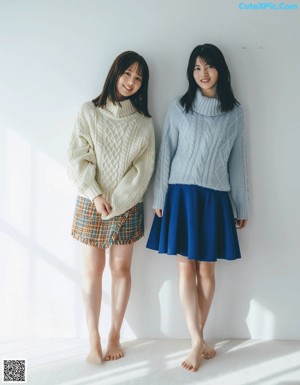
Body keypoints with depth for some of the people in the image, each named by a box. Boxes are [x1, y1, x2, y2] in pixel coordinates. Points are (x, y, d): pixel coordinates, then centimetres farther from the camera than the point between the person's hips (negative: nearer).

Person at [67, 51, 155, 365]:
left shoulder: (143, 122, 5)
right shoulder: (89, 112, 3)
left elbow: (144, 168, -2)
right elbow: (77, 158, -3)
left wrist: (116, 202, -10)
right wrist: (96, 196, -12)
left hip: (128, 206, 1)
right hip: (91, 203, -1)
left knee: (121, 268, 7)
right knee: (93, 270, 4)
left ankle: (115, 336, 22)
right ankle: (93, 339, 18)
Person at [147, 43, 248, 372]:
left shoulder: (234, 113, 7)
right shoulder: (179, 108, 3)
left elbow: (238, 161, 9)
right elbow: (165, 155, 4)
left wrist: (242, 207, 9)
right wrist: (159, 199, 0)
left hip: (215, 199, 1)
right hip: (182, 195, -1)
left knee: (206, 270, 7)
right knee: (186, 268, -1)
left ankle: (198, 338, 23)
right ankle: (198, 342, 8)